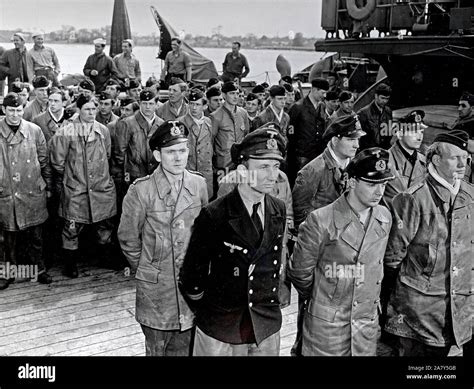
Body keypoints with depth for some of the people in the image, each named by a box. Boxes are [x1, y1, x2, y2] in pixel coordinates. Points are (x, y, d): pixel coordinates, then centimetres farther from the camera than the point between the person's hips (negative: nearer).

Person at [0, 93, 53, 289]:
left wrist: (48, 186, 9)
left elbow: (44, 161, 8)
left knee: (36, 235, 9)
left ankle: (39, 268, 24)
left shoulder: (34, 130, 2)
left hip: (33, 192, 1)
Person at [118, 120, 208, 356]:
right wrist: (145, 269, 6)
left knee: (183, 348, 14)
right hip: (155, 286, -3)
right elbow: (128, 238, -2)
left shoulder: (199, 184, -2)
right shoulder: (141, 190, -13)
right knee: (156, 348, 12)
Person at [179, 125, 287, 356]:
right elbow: (193, 271, -9)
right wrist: (206, 310, 3)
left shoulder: (279, 211, -1)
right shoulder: (214, 215, -17)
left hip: (267, 327, 4)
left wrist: (270, 305, 13)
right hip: (220, 329, -4)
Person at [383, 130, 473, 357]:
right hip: (419, 302, -5)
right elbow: (394, 252, -9)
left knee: (440, 352, 16)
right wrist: (397, 287, 1)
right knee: (414, 352, 6)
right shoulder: (413, 200, -15)